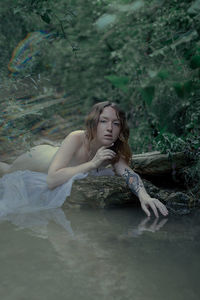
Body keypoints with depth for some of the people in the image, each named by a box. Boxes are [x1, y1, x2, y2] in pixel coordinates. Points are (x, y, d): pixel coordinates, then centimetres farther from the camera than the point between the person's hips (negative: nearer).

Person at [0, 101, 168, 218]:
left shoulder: (115, 152, -30)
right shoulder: (76, 139, -44)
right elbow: (51, 180, -52)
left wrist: (144, 196, -64)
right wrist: (92, 164, -55)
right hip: (38, 158, -4)